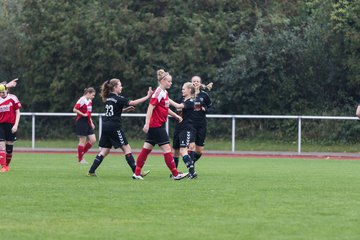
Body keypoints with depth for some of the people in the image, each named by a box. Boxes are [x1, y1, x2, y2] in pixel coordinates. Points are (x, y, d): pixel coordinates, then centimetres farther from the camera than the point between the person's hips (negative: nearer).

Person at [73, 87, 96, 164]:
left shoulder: (90, 101, 15)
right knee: (82, 141, -3)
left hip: (87, 123, 9)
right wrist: (83, 114, -21)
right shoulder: (82, 100, -13)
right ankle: (80, 159, 6)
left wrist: (91, 123, 19)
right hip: (81, 122, -9)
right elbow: (74, 109, -20)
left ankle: (81, 154, 14)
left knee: (93, 140, 3)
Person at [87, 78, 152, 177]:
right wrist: (147, 97, -16)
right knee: (127, 148, -2)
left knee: (104, 151, 10)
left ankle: (91, 171, 3)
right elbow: (133, 103, -16)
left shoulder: (108, 98, 13)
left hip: (106, 126, 7)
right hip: (114, 127, -7)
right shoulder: (118, 98, -9)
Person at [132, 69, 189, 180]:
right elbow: (150, 108, -20)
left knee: (146, 149, 9)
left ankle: (137, 173, 10)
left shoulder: (164, 92, 14)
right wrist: (147, 123, -26)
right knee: (167, 148, -5)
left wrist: (176, 116, 32)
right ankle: (175, 174, -2)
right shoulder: (158, 92, -15)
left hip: (158, 125, 10)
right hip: (156, 125, -10)